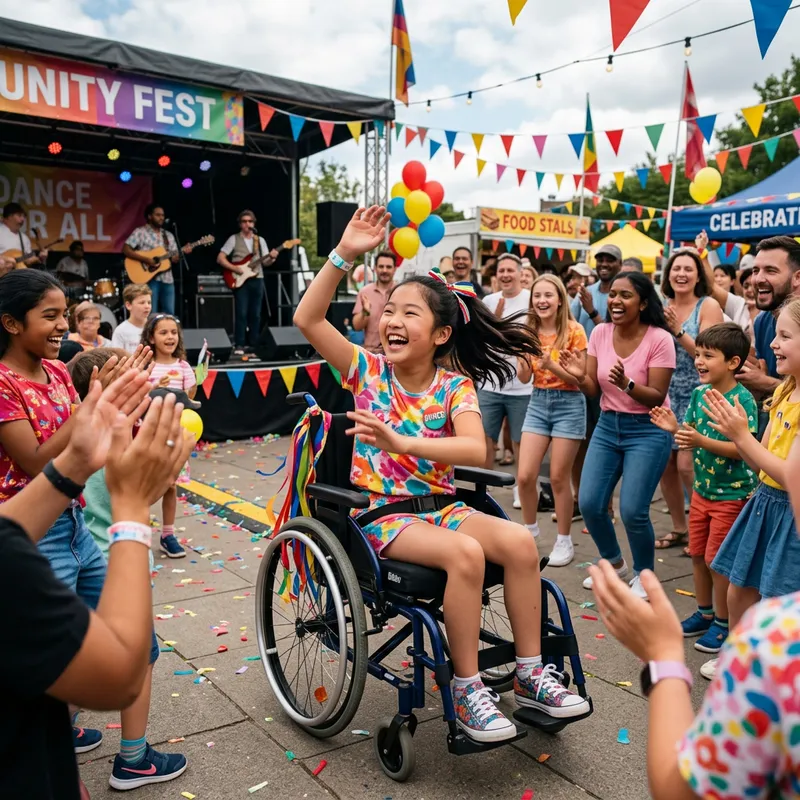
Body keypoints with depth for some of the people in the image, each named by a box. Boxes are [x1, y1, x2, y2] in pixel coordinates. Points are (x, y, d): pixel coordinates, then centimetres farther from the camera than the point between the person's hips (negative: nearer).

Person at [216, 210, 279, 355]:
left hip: (257, 280, 4)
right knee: (241, 313, -9)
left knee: (255, 314, 4)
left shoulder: (260, 240, 12)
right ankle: (239, 346, -6)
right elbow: (220, 258, -2)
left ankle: (252, 345, 12)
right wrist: (235, 268, -15)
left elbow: (265, 262, 9)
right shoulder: (233, 239, 2)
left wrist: (272, 258, -13)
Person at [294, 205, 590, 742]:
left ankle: (531, 673, -5)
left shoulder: (456, 387, -3)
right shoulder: (368, 370, -3)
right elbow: (307, 319, -15)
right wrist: (345, 255, -24)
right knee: (464, 552, -30)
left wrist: (402, 442, -35)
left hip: (441, 504, 3)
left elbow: (476, 450, -21)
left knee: (519, 541, -22)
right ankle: (467, 690, -15)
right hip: (383, 513, -3)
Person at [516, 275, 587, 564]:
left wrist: (552, 365, -25)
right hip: (538, 402, 4)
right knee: (524, 476, -1)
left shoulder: (573, 331, -9)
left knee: (558, 478, 0)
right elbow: (524, 376, 2)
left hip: (568, 404, -4)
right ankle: (529, 531, 22)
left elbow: (581, 378, -10)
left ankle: (564, 541, 17)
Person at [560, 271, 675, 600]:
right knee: (589, 504, 2)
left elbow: (657, 398, -16)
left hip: (648, 431, -5)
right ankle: (613, 562, 29)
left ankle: (644, 574, 19)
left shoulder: (659, 339, -15)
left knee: (632, 510, -9)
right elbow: (594, 391, 1)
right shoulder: (600, 333, -2)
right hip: (607, 426, 5)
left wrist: (627, 384, -34)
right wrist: (580, 376, -21)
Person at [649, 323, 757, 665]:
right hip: (702, 488, 7)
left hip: (731, 494, -7)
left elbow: (741, 449, -25)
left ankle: (723, 623, 20)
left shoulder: (743, 400, -20)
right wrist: (675, 428, -14)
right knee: (698, 554, 16)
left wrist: (701, 441, -35)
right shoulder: (699, 393, 0)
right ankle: (705, 613, 34)